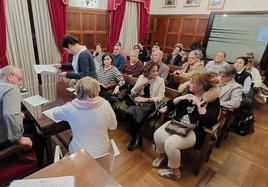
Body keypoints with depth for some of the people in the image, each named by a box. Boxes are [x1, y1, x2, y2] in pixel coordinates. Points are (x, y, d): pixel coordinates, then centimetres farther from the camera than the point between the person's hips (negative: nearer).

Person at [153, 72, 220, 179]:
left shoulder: (212, 99, -8)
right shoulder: (188, 91, 5)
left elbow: (210, 122, -20)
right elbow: (170, 105, 5)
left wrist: (199, 104, -23)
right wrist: (180, 98, -13)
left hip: (194, 130, -5)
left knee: (170, 143, -27)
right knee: (157, 135, -18)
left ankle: (175, 171, 2)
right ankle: (162, 155, 17)